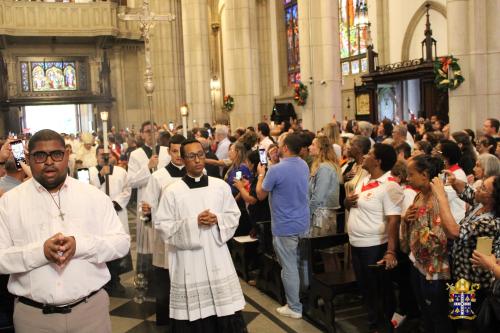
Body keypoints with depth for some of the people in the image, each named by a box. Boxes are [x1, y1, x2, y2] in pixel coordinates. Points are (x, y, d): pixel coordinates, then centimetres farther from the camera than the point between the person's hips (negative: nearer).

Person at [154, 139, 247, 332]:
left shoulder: (221, 186, 4)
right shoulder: (172, 191, -3)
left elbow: (234, 216, 11)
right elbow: (162, 226, -4)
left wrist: (218, 220, -10)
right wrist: (193, 223, -15)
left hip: (217, 258, 2)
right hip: (188, 262, -2)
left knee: (227, 315, 6)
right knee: (192, 316, 4)